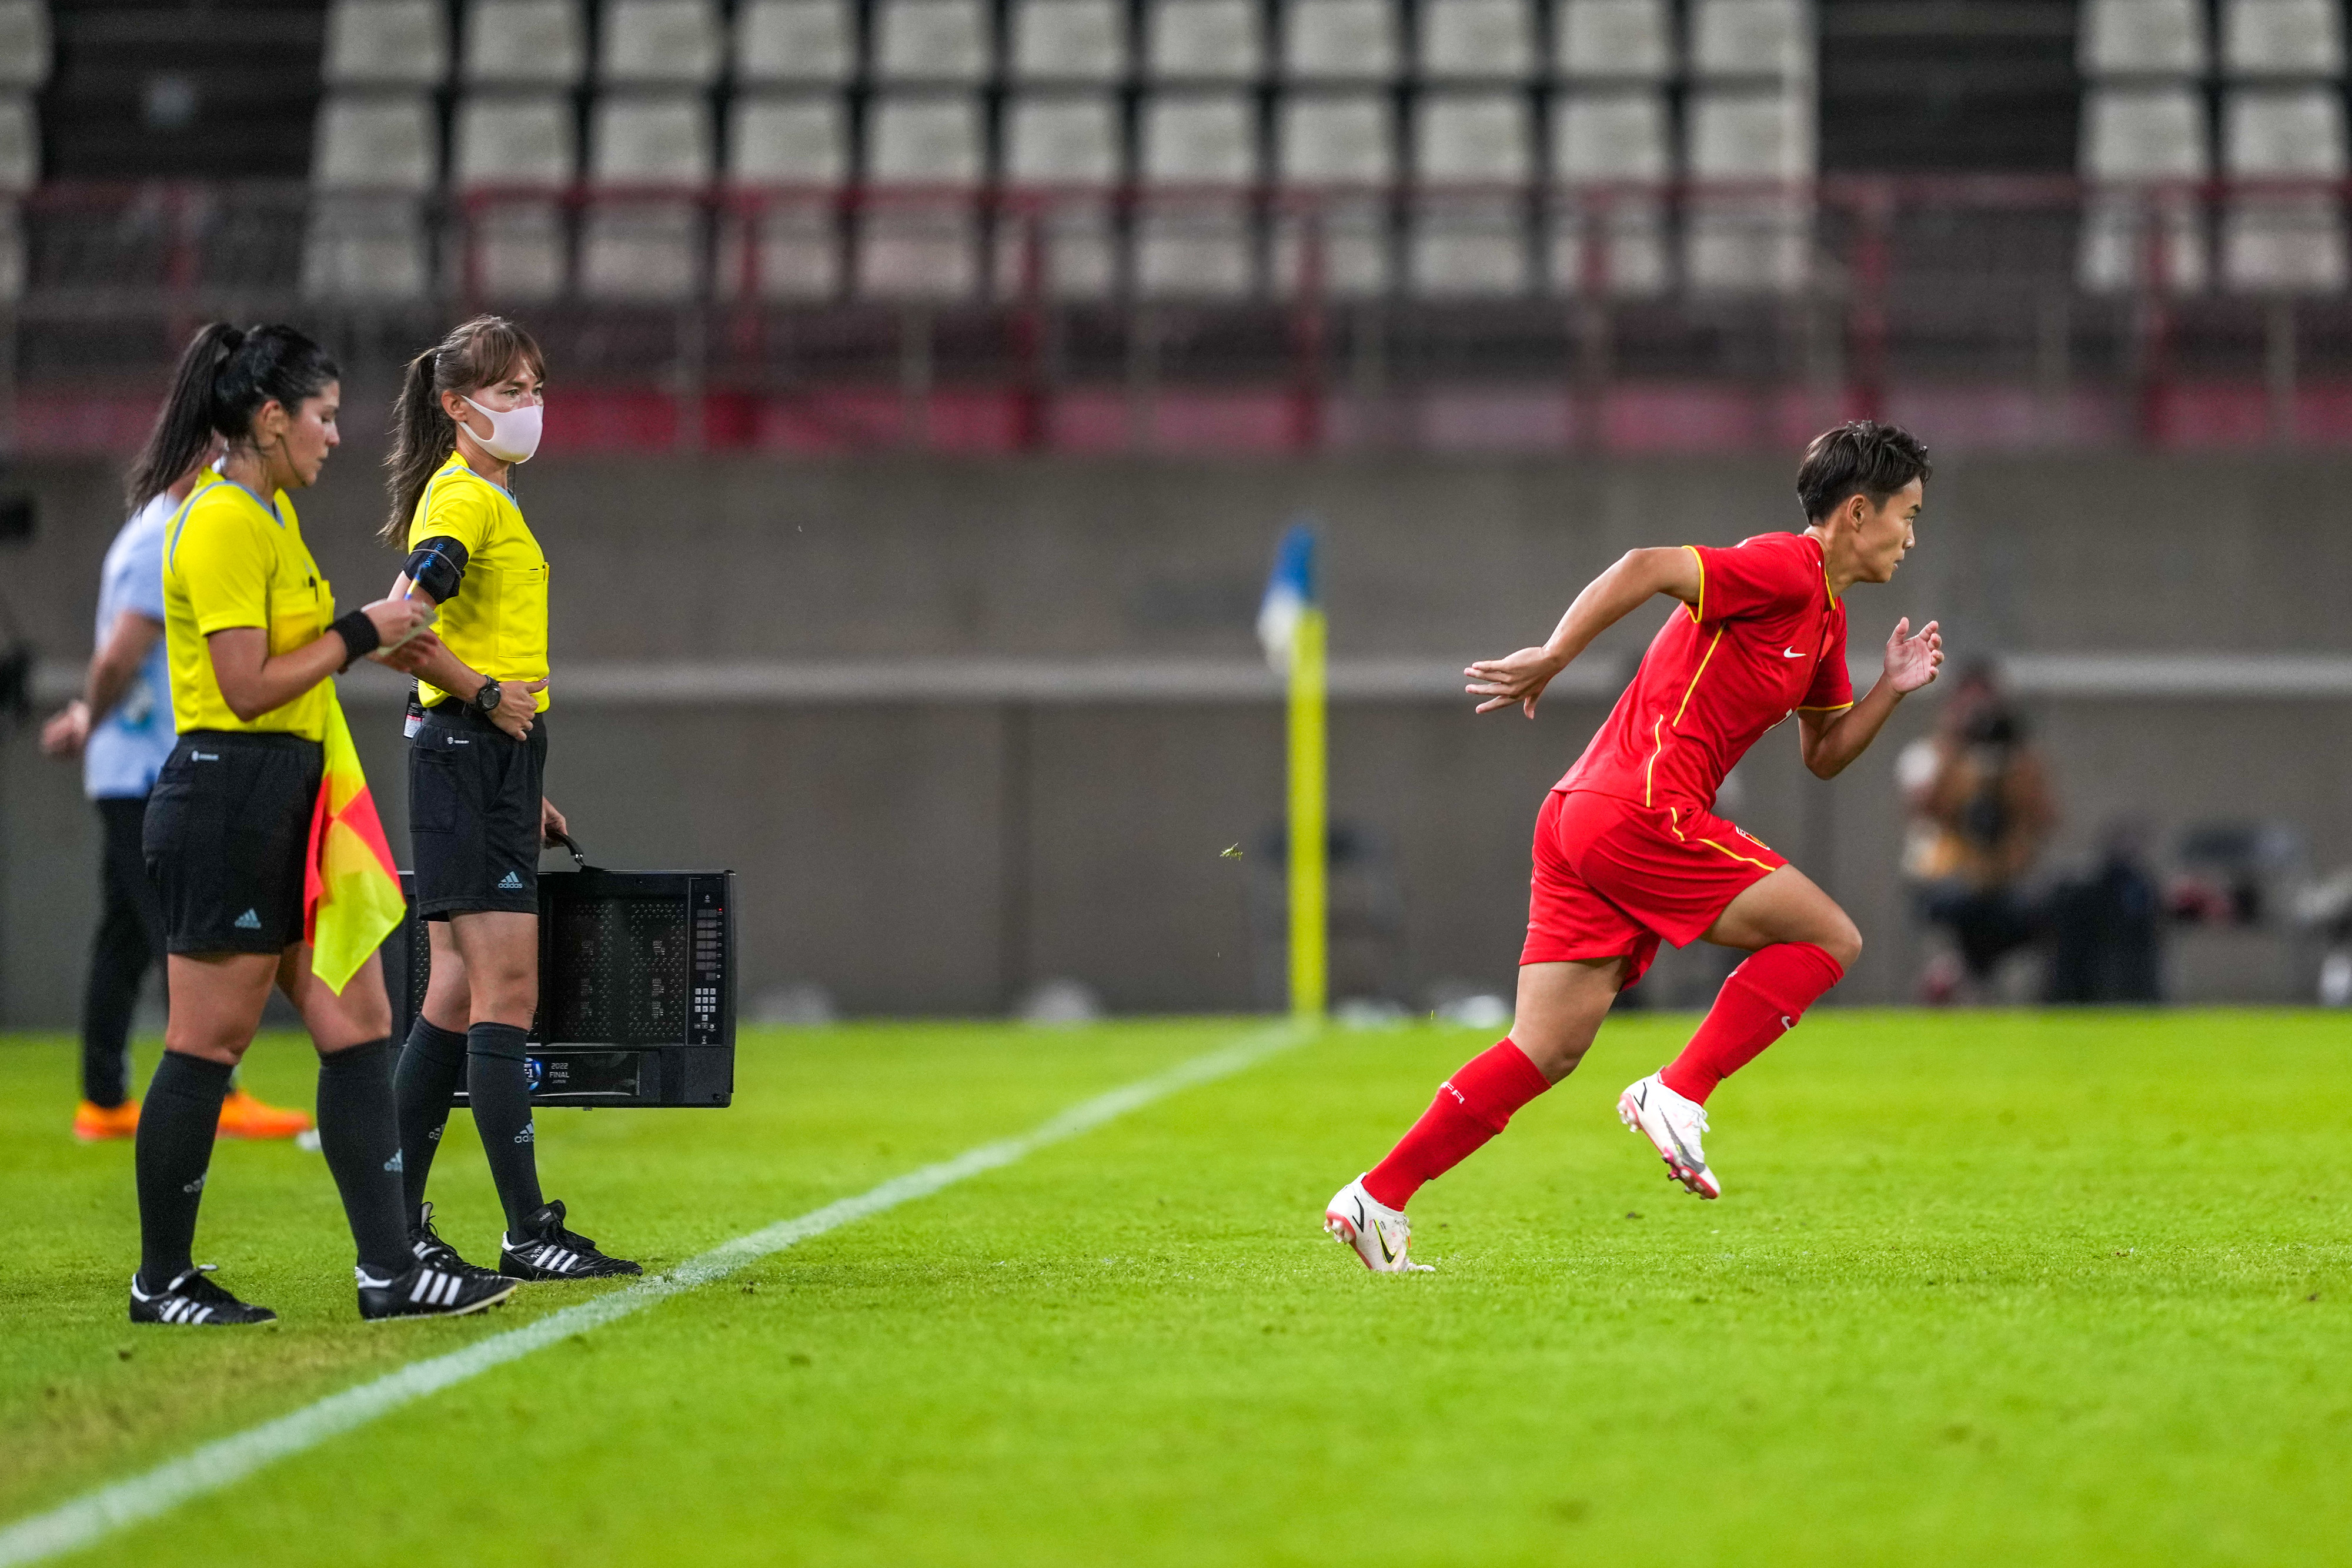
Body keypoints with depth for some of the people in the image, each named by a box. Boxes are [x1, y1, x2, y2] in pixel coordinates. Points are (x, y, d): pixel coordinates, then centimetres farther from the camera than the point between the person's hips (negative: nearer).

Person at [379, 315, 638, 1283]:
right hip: (467, 759, -10)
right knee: (507, 991, -10)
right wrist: (488, 695, -17)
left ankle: (397, 1225, 15)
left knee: (460, 997, 11)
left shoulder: (495, 498, 20)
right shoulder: (461, 500, -11)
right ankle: (528, 1234, -10)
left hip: (493, 763, 10)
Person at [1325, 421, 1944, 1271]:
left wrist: (1893, 688, 13)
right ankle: (1677, 1095, -7)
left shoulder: (1825, 617, 22)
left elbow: (1823, 754, 28)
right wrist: (1552, 658, -23)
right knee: (1829, 938, -5)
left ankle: (1377, 1198, 4)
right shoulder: (1785, 568, -8)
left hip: (1585, 819, 10)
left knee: (1546, 1053, 6)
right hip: (1642, 810, -10)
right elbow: (1648, 567, -19)